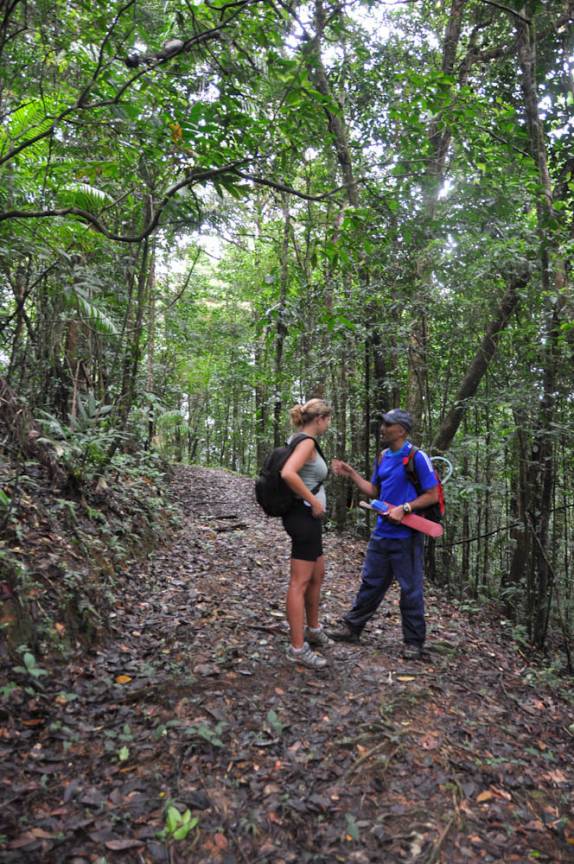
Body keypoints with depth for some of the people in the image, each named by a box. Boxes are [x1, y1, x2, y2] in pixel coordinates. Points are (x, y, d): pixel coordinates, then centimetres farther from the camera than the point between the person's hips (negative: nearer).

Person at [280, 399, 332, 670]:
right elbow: (288, 473, -31)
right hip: (304, 515, -10)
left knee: (317, 574, 22)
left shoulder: (299, 440, 13)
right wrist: (314, 501, -22)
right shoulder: (307, 442, -15)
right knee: (300, 582, -4)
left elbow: (290, 472, 22)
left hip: (306, 517, 10)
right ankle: (298, 648, 4)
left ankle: (313, 629, 37)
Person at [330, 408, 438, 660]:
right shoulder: (383, 457, 9)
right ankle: (352, 627, 29)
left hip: (406, 536, -6)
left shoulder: (417, 458, -12)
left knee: (411, 590, 6)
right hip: (382, 533, 7)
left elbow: (432, 495, -12)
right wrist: (351, 474, 7)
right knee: (371, 583, 17)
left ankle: (413, 642, 20)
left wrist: (404, 508, -21)